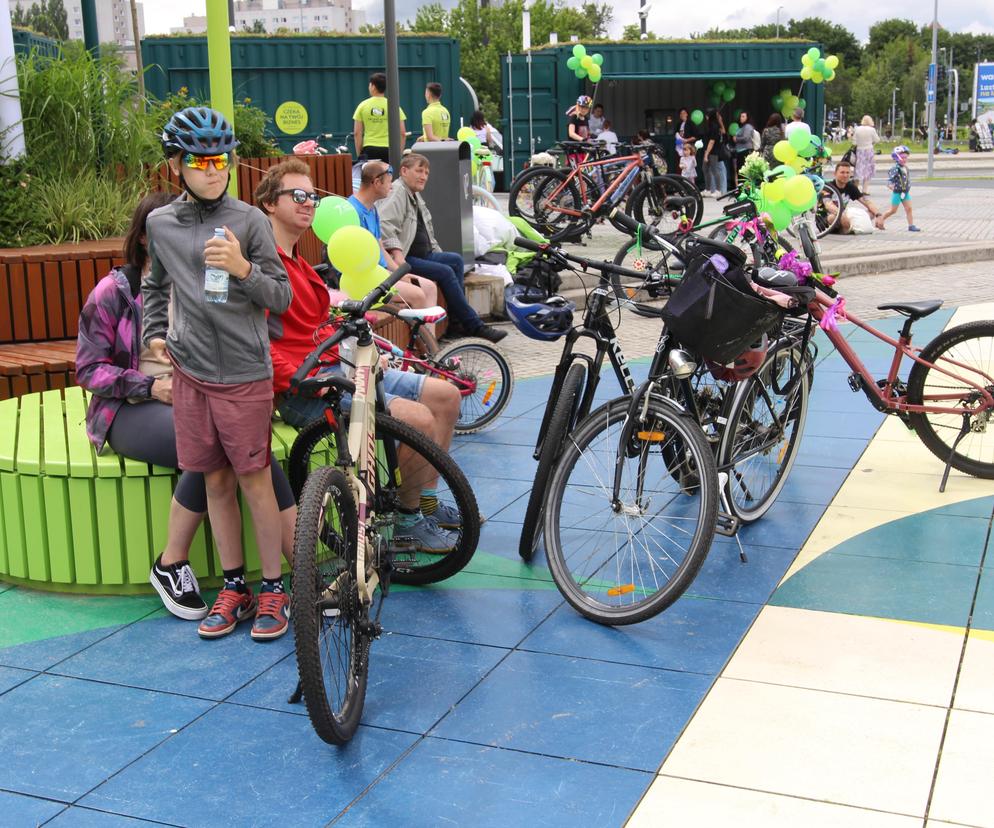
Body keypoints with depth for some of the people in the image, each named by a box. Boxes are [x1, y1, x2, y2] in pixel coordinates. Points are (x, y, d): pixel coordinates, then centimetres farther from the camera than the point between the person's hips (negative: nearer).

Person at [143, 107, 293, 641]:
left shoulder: (248, 221, -5)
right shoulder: (160, 223, 6)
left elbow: (281, 297, -4)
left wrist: (244, 268, -21)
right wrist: (153, 333, 11)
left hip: (244, 373, -3)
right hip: (191, 374, 3)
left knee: (254, 480, 1)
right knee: (216, 481, 10)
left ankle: (272, 589, 14)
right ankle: (233, 586, 22)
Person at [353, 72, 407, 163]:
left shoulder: (363, 106, 4)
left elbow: (357, 133, 3)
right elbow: (402, 133, 0)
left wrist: (359, 154, 9)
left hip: (369, 149, 1)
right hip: (388, 149, -1)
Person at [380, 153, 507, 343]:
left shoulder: (415, 195, 22)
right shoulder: (398, 192, -10)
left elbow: (427, 232, 30)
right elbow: (385, 226, -26)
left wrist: (437, 253, 17)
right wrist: (398, 256, -34)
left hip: (422, 255, 10)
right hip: (406, 259, -10)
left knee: (456, 260, -4)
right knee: (445, 272, -21)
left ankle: (456, 322, -7)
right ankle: (474, 326, -17)